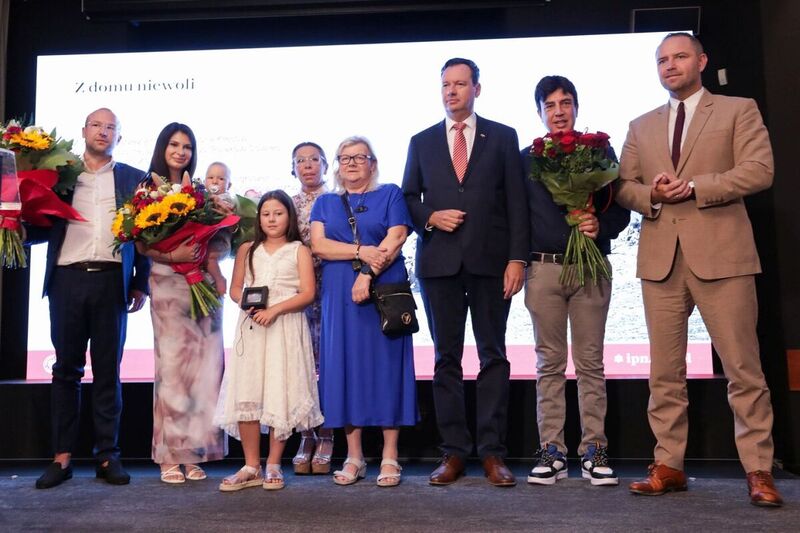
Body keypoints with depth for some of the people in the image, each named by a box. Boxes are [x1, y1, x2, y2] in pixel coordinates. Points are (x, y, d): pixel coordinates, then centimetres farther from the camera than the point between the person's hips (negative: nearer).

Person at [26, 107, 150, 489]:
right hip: (68, 279, 1)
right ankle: (62, 457, 10)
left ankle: (107, 456, 9)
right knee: (66, 369, 4)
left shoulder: (133, 179, 12)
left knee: (108, 371, 3)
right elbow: (47, 226, 12)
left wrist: (141, 283, 1)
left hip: (112, 281, -1)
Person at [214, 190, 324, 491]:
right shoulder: (247, 250, 15)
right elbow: (235, 288, 14)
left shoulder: (299, 251, 5)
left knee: (280, 395, -3)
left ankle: (273, 466, 9)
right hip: (251, 327, 3)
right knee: (246, 395, -2)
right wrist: (246, 304, -8)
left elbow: (307, 293, -4)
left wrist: (274, 309, -15)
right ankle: (251, 467, 8)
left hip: (285, 328, -3)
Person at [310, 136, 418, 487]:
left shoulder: (390, 194, 10)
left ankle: (390, 457, 3)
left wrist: (367, 274, -16)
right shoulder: (325, 203, 16)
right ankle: (354, 457, 8)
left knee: (385, 365, -3)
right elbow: (318, 245, 1)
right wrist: (362, 252, -12)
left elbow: (396, 239, -4)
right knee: (345, 366, 0)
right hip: (339, 298, 2)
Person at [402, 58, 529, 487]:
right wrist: (430, 218, -6)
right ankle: (454, 451, 12)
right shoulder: (422, 142, 14)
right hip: (439, 261, 2)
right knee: (446, 357, 4)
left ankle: (493, 452, 8)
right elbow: (408, 199, 15)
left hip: (489, 260, -1)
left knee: (493, 355, 1)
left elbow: (516, 202, 2)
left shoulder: (503, 138, 8)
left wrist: (517, 258, -7)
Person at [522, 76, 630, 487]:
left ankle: (594, 449, 9)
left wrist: (601, 225, -14)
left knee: (591, 362, 3)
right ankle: (551, 450, 9)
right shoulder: (526, 158, 9)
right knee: (549, 364, 4)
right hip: (543, 269, 0)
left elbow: (621, 209, 6)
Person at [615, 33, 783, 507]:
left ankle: (759, 470, 7)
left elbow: (759, 170, -4)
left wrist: (695, 187, -13)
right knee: (665, 371, 5)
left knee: (743, 368, -2)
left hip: (721, 253, -3)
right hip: (661, 258, 4)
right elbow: (623, 185, 13)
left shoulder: (739, 110, 9)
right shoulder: (641, 127, 20)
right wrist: (650, 195, -9)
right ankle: (669, 465, 13)